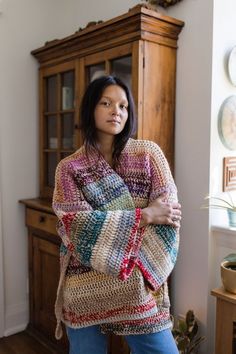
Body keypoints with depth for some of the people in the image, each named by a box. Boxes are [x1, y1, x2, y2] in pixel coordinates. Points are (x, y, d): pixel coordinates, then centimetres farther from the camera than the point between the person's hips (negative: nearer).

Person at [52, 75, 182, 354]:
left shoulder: (149, 153, 0)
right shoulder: (69, 168, -1)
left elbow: (168, 216, -7)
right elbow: (76, 225, -13)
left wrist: (131, 272, -15)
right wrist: (144, 215, -16)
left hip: (138, 285, 1)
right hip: (85, 289, 0)